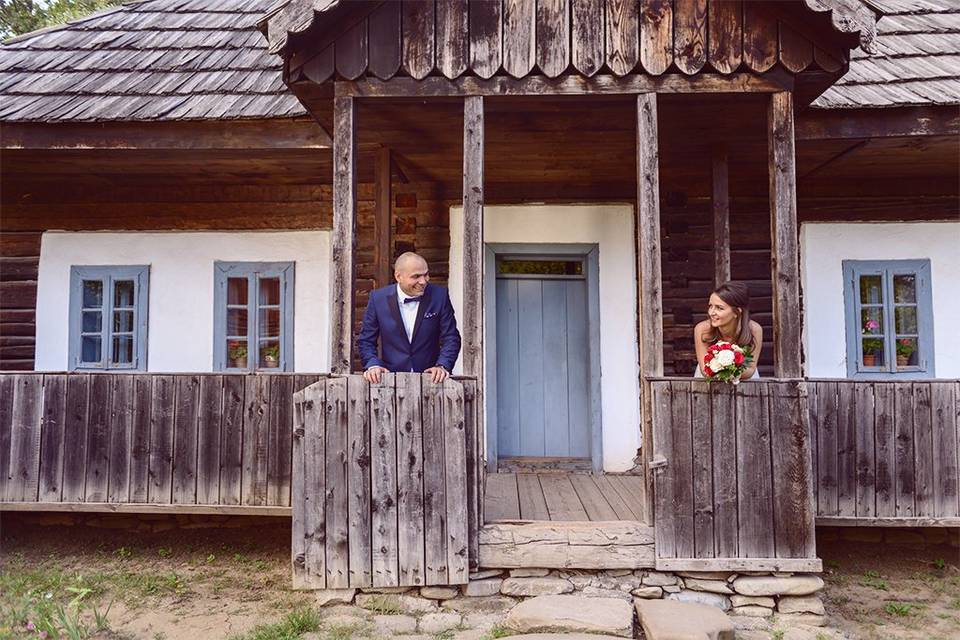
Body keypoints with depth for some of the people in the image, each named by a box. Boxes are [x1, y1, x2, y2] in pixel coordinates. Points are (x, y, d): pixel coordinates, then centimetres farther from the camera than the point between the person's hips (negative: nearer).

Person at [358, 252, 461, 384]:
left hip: (430, 378, 0)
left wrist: (442, 365, -12)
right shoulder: (378, 298, 2)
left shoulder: (440, 296, 2)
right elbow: (365, 340, 8)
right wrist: (373, 364, -10)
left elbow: (451, 338, 3)